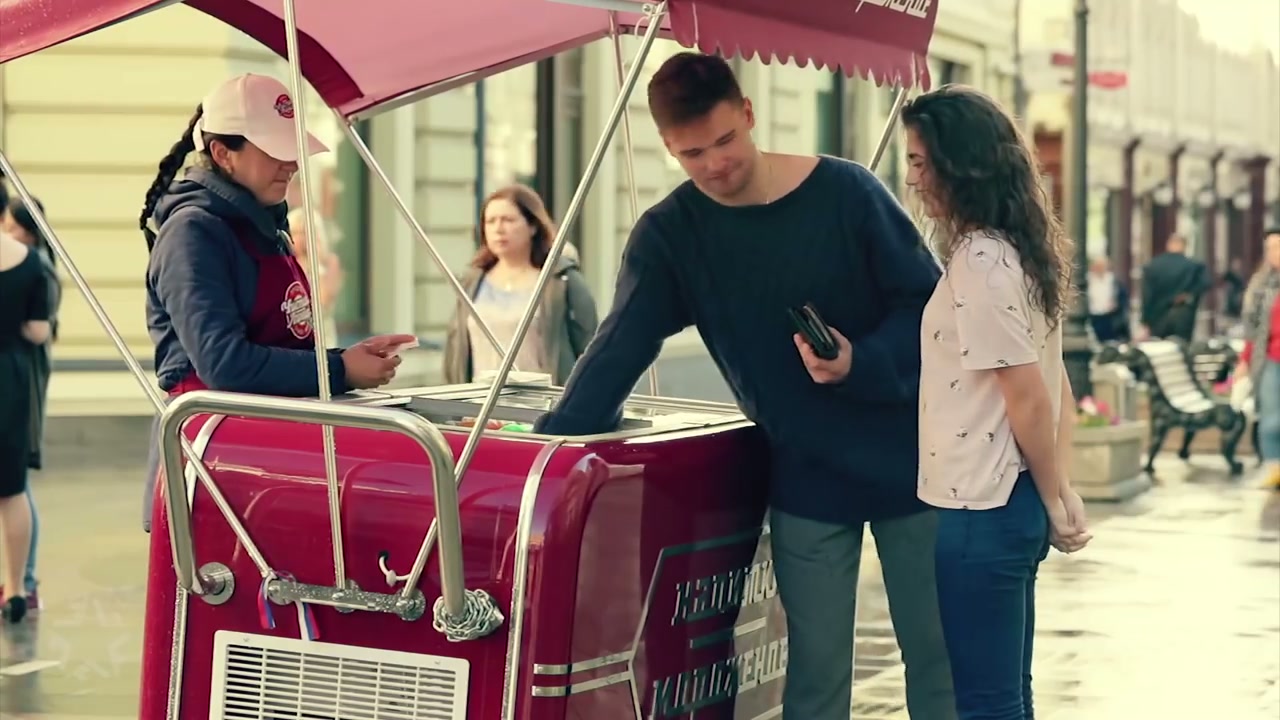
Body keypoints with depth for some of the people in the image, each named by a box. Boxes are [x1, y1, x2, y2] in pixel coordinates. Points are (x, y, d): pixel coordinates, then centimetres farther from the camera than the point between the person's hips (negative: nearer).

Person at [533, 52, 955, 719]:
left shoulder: (846, 192, -9)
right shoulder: (668, 235, -3)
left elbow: (929, 303, -6)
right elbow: (618, 354, -5)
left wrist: (862, 363, -23)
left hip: (904, 463, -1)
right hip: (803, 482, 1)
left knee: (937, 656, 8)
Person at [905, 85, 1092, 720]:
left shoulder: (977, 263, -18)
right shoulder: (1019, 252, 11)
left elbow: (1029, 398, -17)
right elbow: (1057, 389, 14)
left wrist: (1053, 502, -6)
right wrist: (1059, 490, 11)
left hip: (979, 512, -10)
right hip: (1012, 500, 10)